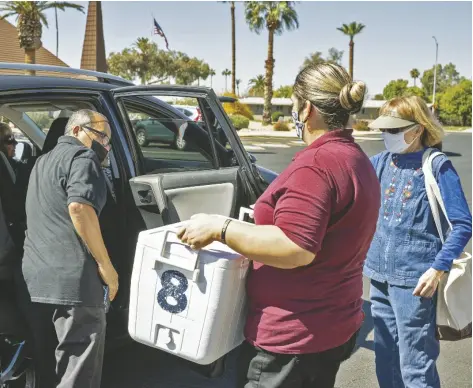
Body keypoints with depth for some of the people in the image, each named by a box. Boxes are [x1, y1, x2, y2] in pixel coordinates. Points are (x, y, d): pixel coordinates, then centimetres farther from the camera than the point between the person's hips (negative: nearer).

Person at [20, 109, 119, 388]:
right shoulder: (81, 156, -4)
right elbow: (79, 208, -20)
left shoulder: (43, 162, 25)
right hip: (73, 280, -9)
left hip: (34, 280, 9)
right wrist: (105, 265, -15)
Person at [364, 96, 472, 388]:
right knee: (385, 359, 18)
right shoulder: (382, 162, 6)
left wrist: (438, 268, -16)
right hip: (381, 276, 6)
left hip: (415, 280, -6)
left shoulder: (437, 166, -9)